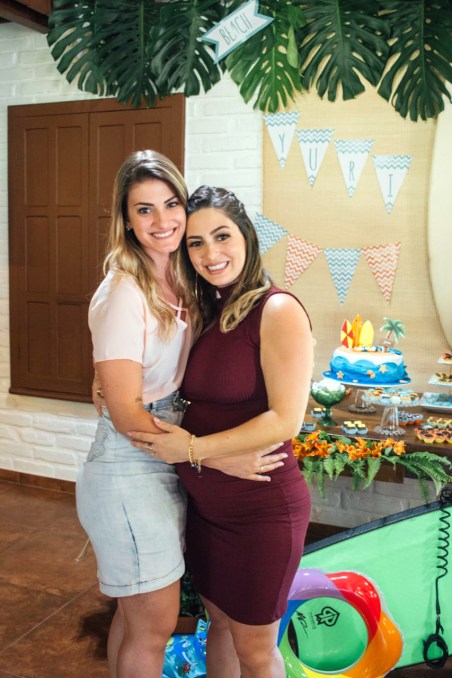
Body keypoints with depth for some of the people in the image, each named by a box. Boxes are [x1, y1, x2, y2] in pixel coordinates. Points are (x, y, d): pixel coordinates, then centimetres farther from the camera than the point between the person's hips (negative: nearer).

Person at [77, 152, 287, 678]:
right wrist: (218, 457, -21)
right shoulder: (122, 295, -19)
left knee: (137, 614, 21)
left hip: (168, 463, 7)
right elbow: (126, 412, -20)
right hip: (129, 471, -7)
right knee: (155, 625, 7)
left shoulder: (181, 283, 6)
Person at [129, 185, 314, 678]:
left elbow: (286, 419, -22)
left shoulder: (278, 310, -17)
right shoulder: (207, 314, 5)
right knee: (219, 623, 24)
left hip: (261, 508, -6)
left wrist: (193, 448, -21)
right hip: (205, 503, 7)